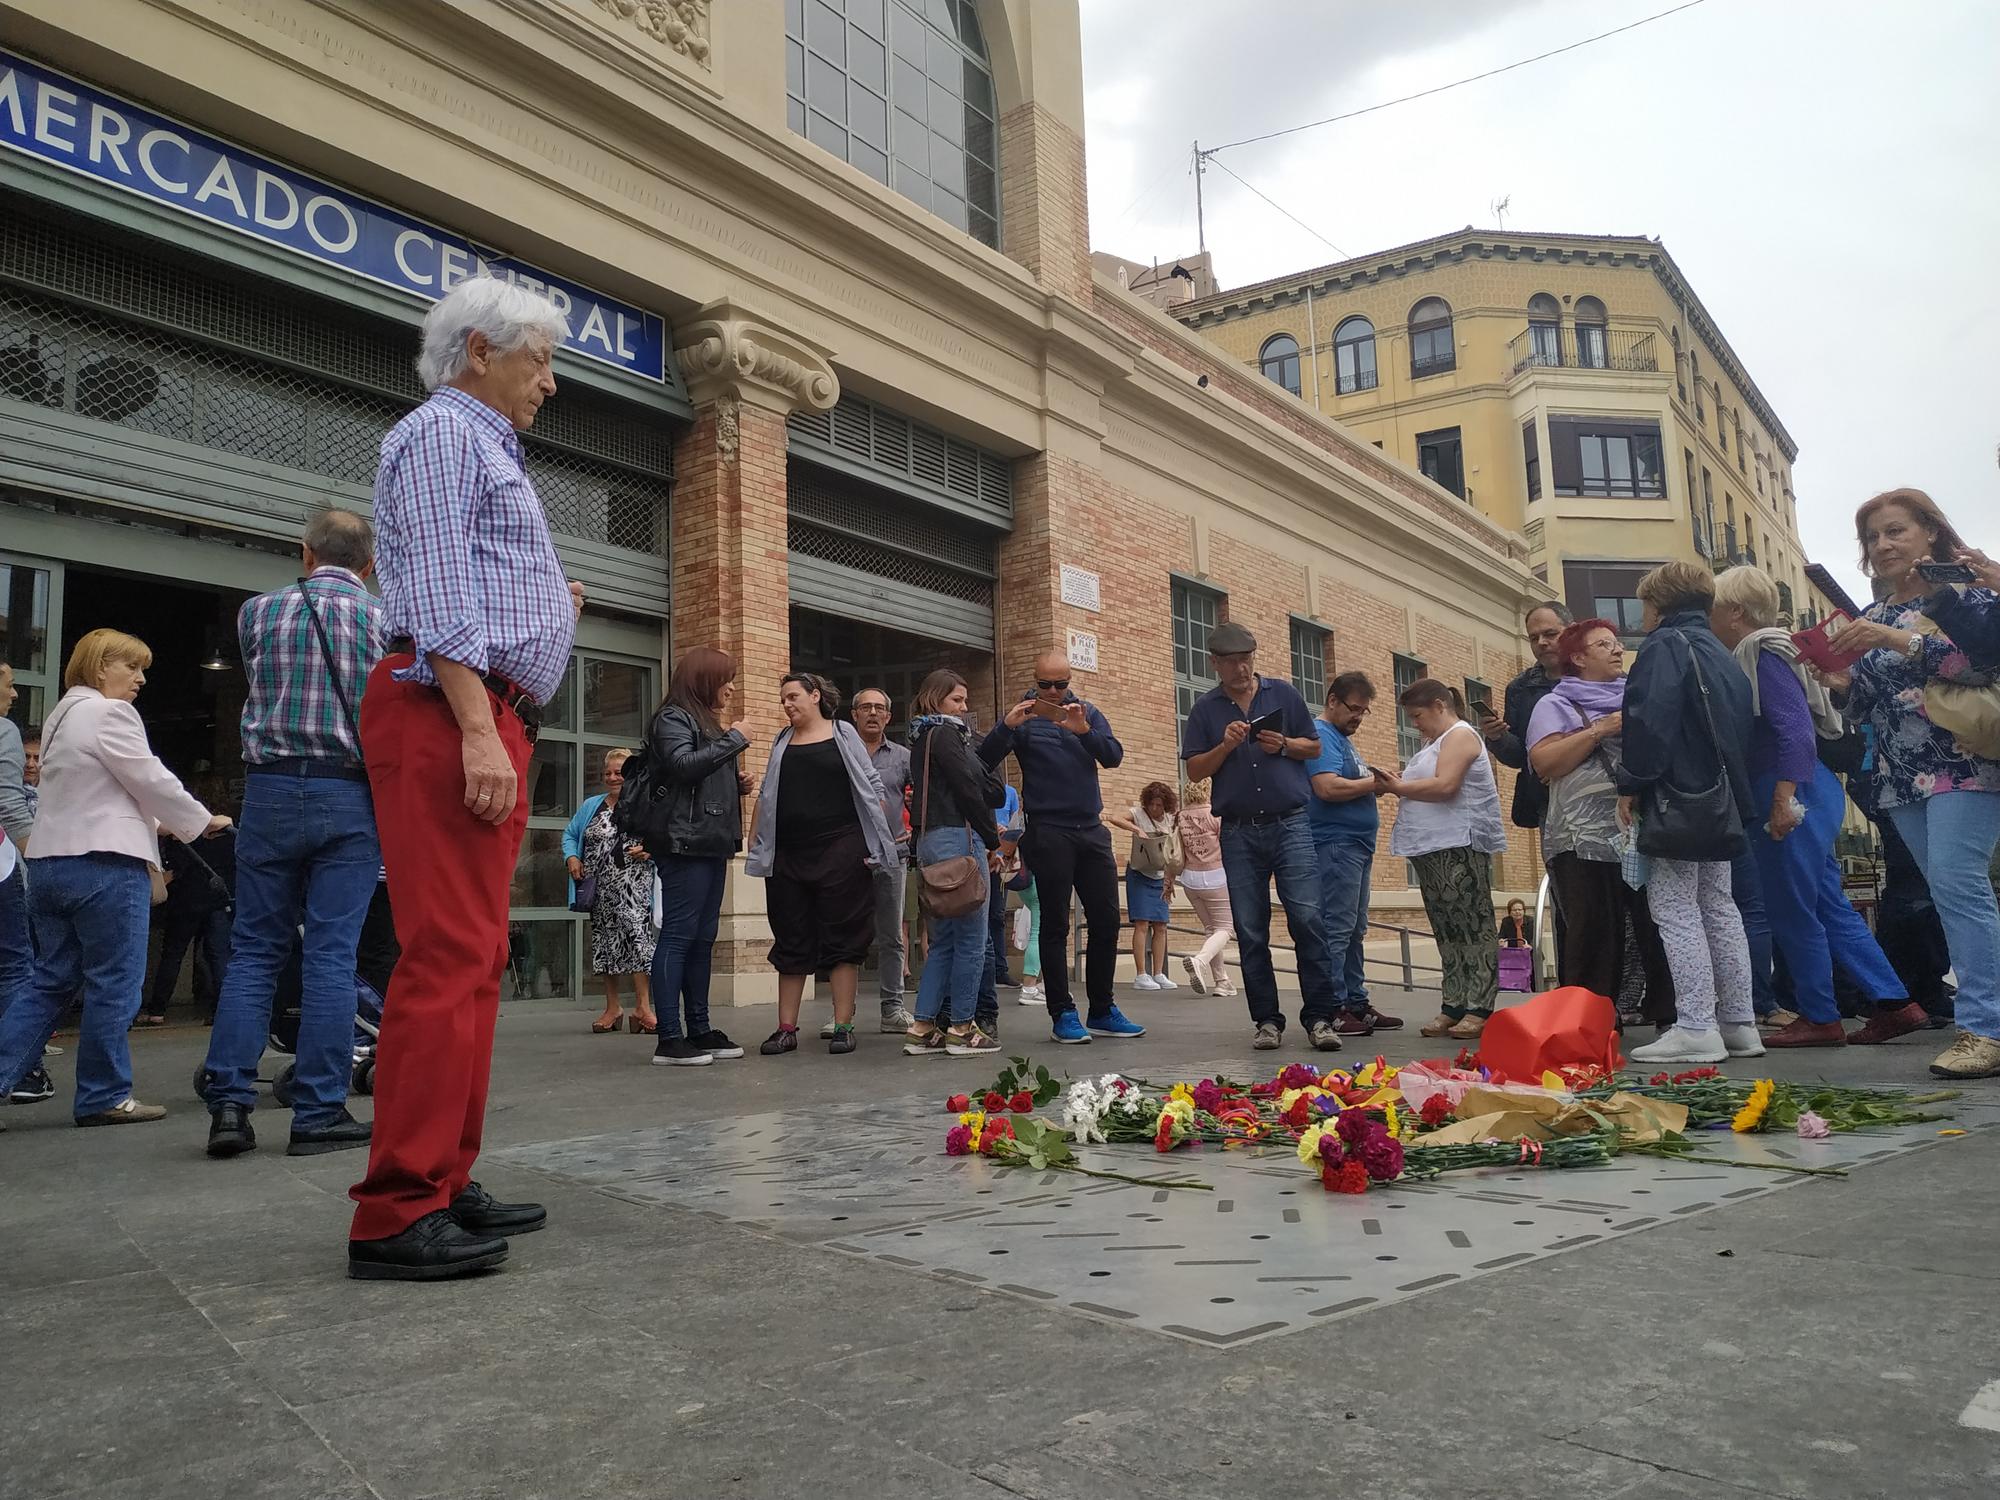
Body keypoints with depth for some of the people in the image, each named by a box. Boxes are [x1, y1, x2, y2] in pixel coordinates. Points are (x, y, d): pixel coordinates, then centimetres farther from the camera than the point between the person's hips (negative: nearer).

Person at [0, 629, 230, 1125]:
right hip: (104, 863, -9)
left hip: (49, 860, 9)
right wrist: (203, 822, 3)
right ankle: (104, 1096, 7)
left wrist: (152, 824, 25)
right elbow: (151, 780, -10)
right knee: (113, 985, 0)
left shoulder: (62, 716, 20)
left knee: (51, 982, 14)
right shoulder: (109, 714, -10)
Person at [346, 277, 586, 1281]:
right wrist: (478, 729, -22)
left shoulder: (487, 449, 29)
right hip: (445, 712, -10)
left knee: (473, 961, 9)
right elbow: (438, 588, -14)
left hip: (483, 720, 10)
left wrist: (549, 605, 23)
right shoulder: (442, 430, -1)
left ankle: (444, 1185, 15)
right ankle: (398, 1214, -11)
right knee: (448, 956, -14)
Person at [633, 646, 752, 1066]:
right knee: (678, 935, -9)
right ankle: (669, 1039, -8)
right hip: (684, 842, -9)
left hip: (711, 843, 9)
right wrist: (734, 740, -13)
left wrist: (738, 785, 11)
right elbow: (683, 764, -20)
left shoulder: (710, 724, 24)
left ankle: (699, 1030, 14)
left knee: (704, 938, 9)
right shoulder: (673, 717, -3)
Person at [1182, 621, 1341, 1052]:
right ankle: (1267, 1020, 11)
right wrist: (1226, 746, -10)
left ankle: (1320, 1017, -6)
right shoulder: (1206, 709, 9)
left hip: (1290, 824, -1)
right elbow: (1195, 771, 6)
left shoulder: (1283, 694, 9)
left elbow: (1314, 747, 13)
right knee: (1251, 933, 3)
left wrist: (1284, 745, -7)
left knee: (1308, 919, -11)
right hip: (1239, 832, 1)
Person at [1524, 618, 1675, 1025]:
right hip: (1586, 839, -5)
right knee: (1595, 937, -4)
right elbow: (1544, 762, -9)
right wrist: (1601, 729, -11)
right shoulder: (1555, 705, 7)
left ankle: (1667, 1013, 13)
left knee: (1659, 929, 3)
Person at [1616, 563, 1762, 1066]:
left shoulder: (1665, 645, -8)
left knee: (1674, 908, -7)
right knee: (1719, 906, 12)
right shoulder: (1719, 652, 20)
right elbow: (1739, 726, 21)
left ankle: (1696, 1027, -10)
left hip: (1678, 797, -9)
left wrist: (1631, 784, -14)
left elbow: (1651, 720, -20)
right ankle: (1738, 1023, 15)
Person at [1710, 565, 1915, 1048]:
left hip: (1793, 795, -10)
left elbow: (1796, 728, -22)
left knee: (1792, 912, -1)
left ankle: (1820, 1018, 9)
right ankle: (1894, 1002, 14)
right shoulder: (1752, 655, 17)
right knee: (1828, 905, 12)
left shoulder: (1763, 654, -11)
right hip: (1804, 794, 10)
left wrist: (1784, 799, -26)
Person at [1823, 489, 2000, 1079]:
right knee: (1951, 890, 6)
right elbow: (1866, 707, 16)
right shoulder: (1872, 618, 17)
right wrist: (1840, 683, -5)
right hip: (1902, 776, 6)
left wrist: (1901, 640, -23)